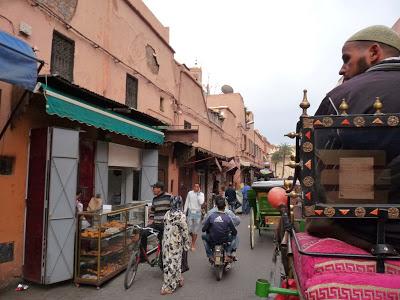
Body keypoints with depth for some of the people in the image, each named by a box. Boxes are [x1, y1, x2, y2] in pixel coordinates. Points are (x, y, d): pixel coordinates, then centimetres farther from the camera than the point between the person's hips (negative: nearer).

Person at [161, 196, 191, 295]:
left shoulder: (167, 214, 1)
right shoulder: (181, 215, -15)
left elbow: (165, 227, 9)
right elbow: (184, 231, -12)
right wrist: (187, 244, -2)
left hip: (166, 241, 6)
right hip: (176, 243, -6)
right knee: (173, 263, 4)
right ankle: (168, 287, 10)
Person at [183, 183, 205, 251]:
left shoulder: (201, 194, -1)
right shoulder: (190, 193, 3)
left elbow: (201, 202, -17)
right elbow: (186, 203, 9)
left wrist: (198, 193, -13)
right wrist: (184, 212, 8)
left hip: (197, 213, -1)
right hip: (190, 212, 1)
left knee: (195, 230, 4)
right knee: (189, 229, 2)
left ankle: (193, 244, 18)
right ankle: (193, 237, 34)